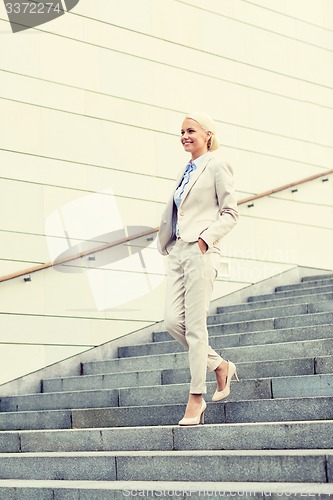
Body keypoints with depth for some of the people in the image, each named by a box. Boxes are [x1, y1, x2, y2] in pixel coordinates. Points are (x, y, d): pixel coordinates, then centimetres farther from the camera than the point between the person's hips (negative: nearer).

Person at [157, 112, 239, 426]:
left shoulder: (217, 167, 0)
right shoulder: (186, 172, 21)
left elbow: (230, 212, -5)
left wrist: (207, 237, -17)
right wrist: (166, 245, 13)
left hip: (200, 251, -7)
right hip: (178, 252, 8)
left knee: (195, 324, -8)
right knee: (172, 320, -1)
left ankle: (196, 398, -3)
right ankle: (220, 365, 17)